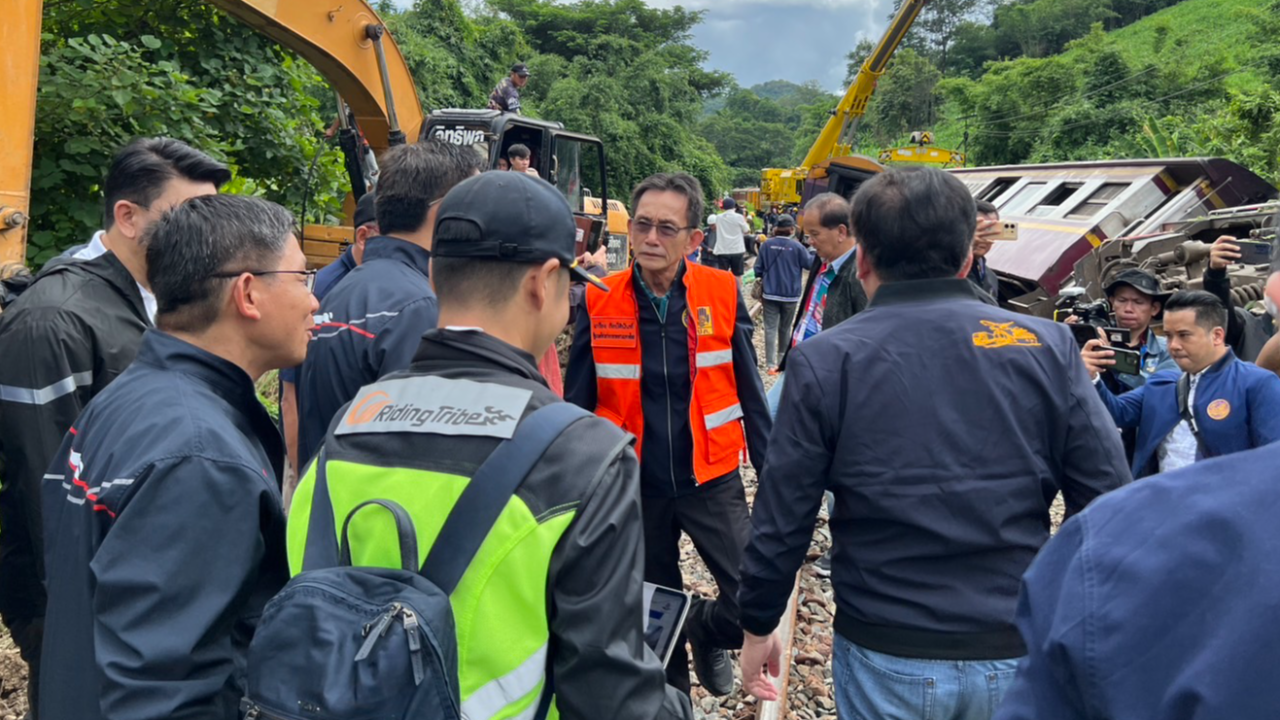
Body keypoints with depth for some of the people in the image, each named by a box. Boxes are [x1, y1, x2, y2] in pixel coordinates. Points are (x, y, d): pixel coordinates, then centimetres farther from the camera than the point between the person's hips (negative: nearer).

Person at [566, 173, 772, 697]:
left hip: (712, 480, 0)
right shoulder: (599, 301, -7)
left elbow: (749, 392, 0)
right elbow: (578, 403, 0)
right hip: (634, 485, 1)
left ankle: (706, 630, 28)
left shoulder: (723, 294, -7)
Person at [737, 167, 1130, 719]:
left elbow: (782, 518, -8)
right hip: (1018, 654, 2)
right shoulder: (1046, 346, -6)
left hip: (888, 659, -1)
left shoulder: (825, 361, -10)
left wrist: (758, 626, 7)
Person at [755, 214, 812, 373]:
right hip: (790, 295, 0)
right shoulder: (796, 246, -10)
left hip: (770, 294, 0)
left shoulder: (767, 245, -4)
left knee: (770, 328, -1)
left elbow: (758, 267, 2)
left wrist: (760, 279, 19)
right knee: (785, 329, 17)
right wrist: (812, 252, 15)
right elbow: (810, 263, -1)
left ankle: (771, 364, -10)